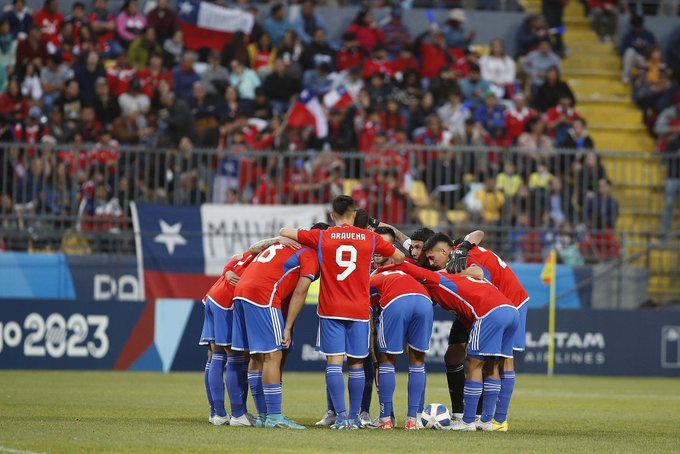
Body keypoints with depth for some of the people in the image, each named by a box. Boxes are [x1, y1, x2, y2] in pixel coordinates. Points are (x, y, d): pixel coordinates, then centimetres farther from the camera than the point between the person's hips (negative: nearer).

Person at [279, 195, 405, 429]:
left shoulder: (321, 237, 1)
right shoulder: (370, 238, 4)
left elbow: (284, 232, 9)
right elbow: (399, 258, 17)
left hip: (330, 309, -1)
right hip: (359, 310, 1)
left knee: (334, 361, -3)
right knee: (356, 364, 8)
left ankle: (341, 416, -13)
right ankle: (354, 417, 10)